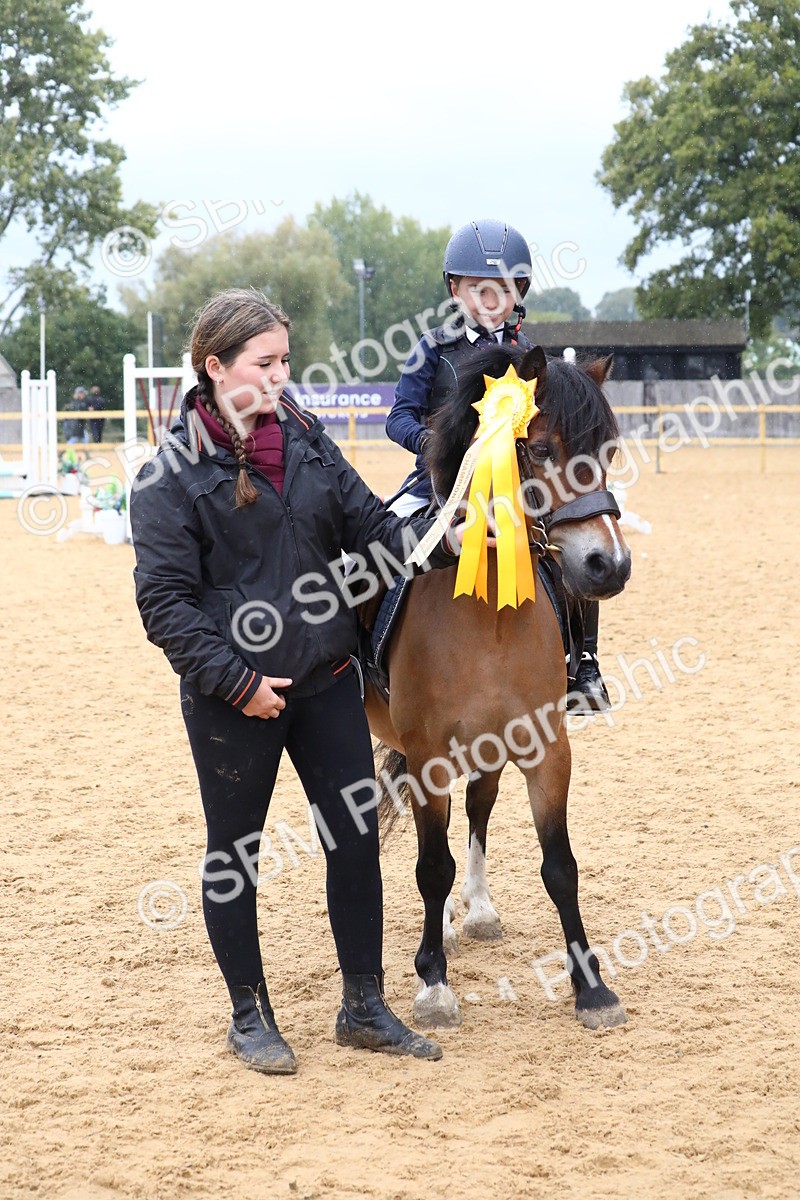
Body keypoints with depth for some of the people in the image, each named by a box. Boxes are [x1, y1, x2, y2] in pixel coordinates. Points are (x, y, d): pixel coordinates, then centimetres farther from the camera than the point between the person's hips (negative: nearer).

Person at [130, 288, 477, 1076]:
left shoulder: (305, 440, 5)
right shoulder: (173, 473, -11)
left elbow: (369, 528, 9)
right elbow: (165, 602, -11)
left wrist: (446, 538, -8)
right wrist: (237, 681, -17)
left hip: (326, 682, 5)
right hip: (233, 699, -5)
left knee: (357, 836, 8)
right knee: (234, 853, 9)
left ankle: (364, 1006, 22)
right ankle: (249, 1014, 25)